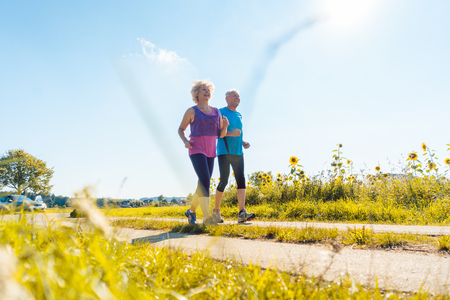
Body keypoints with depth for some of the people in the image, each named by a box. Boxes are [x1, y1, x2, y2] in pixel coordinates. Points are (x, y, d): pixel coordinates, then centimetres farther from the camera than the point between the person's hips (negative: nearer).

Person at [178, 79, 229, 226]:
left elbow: (221, 134, 13)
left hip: (210, 152, 6)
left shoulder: (216, 112, 13)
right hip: (196, 150, -6)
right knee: (205, 181, -21)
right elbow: (180, 129, 7)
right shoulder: (192, 111, 0)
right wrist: (185, 142, -13)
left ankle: (191, 211, 27)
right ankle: (206, 217, -22)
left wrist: (225, 125, -10)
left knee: (204, 184, 7)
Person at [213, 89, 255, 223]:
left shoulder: (239, 115, 20)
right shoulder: (221, 112, 1)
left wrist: (244, 142, 8)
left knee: (241, 180, -7)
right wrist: (230, 133, -20)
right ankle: (216, 210, 12)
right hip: (224, 152, -6)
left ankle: (242, 213, -13)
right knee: (224, 180, -7)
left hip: (238, 152, 6)